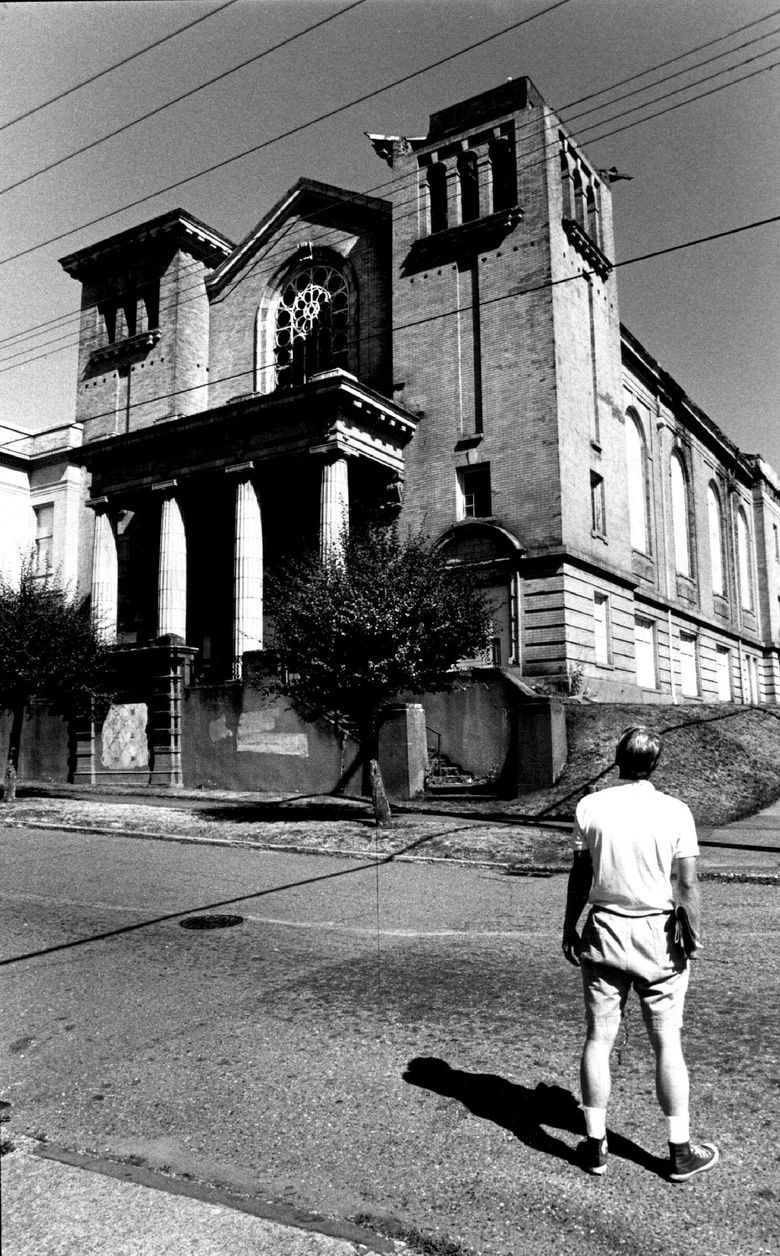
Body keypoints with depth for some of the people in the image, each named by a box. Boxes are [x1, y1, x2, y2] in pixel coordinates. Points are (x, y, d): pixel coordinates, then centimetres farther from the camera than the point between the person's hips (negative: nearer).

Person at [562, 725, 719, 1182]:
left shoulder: (590, 807, -7)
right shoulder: (675, 811, -10)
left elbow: (579, 877, -1)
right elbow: (688, 883, -9)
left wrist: (570, 928, 9)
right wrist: (696, 937, 3)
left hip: (604, 933, 1)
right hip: (656, 937, -1)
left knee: (599, 1038, 10)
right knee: (668, 1044, 11)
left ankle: (596, 1145, 21)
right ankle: (681, 1151, 23)